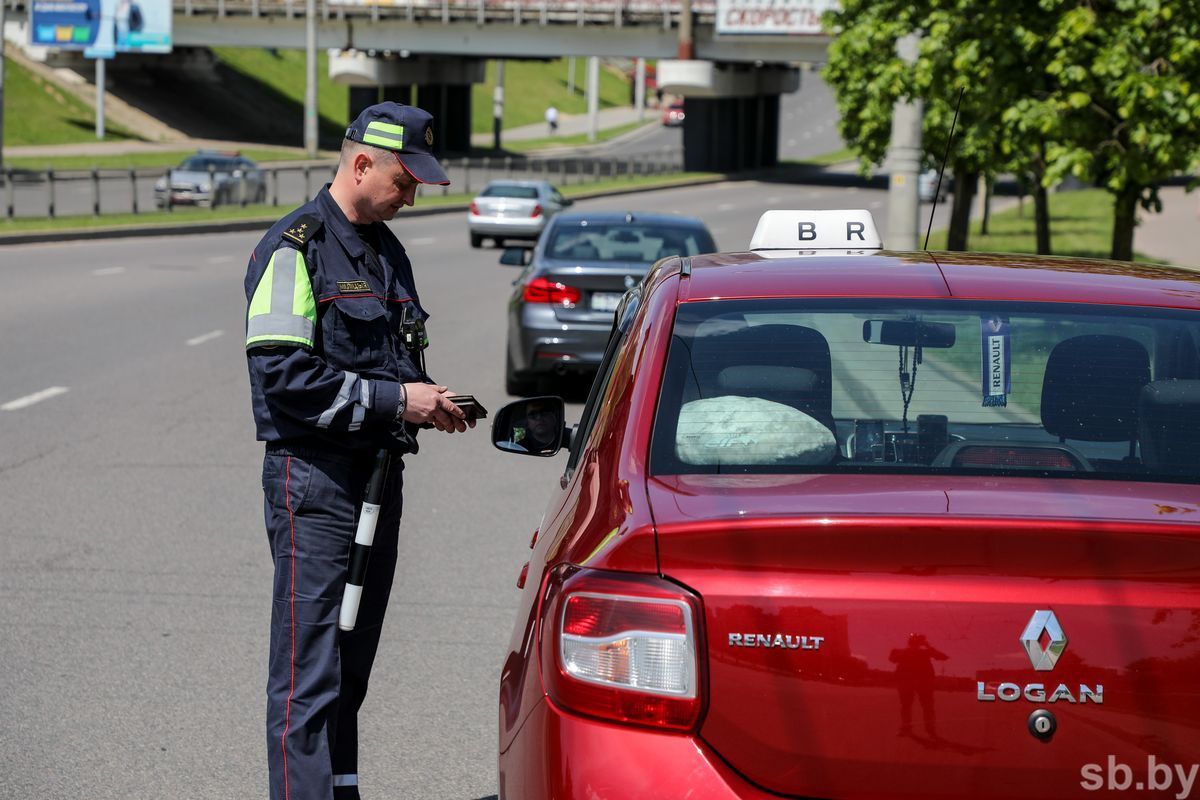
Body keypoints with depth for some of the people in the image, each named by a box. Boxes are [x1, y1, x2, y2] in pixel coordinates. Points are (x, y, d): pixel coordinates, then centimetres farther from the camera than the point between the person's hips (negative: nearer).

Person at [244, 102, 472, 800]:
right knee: (309, 666, -9)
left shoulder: (386, 249, 16)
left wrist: (428, 401, 5)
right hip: (314, 478, -8)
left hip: (379, 468, 8)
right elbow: (283, 374, -18)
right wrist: (393, 400, -18)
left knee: (354, 658, 14)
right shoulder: (295, 248, -11)